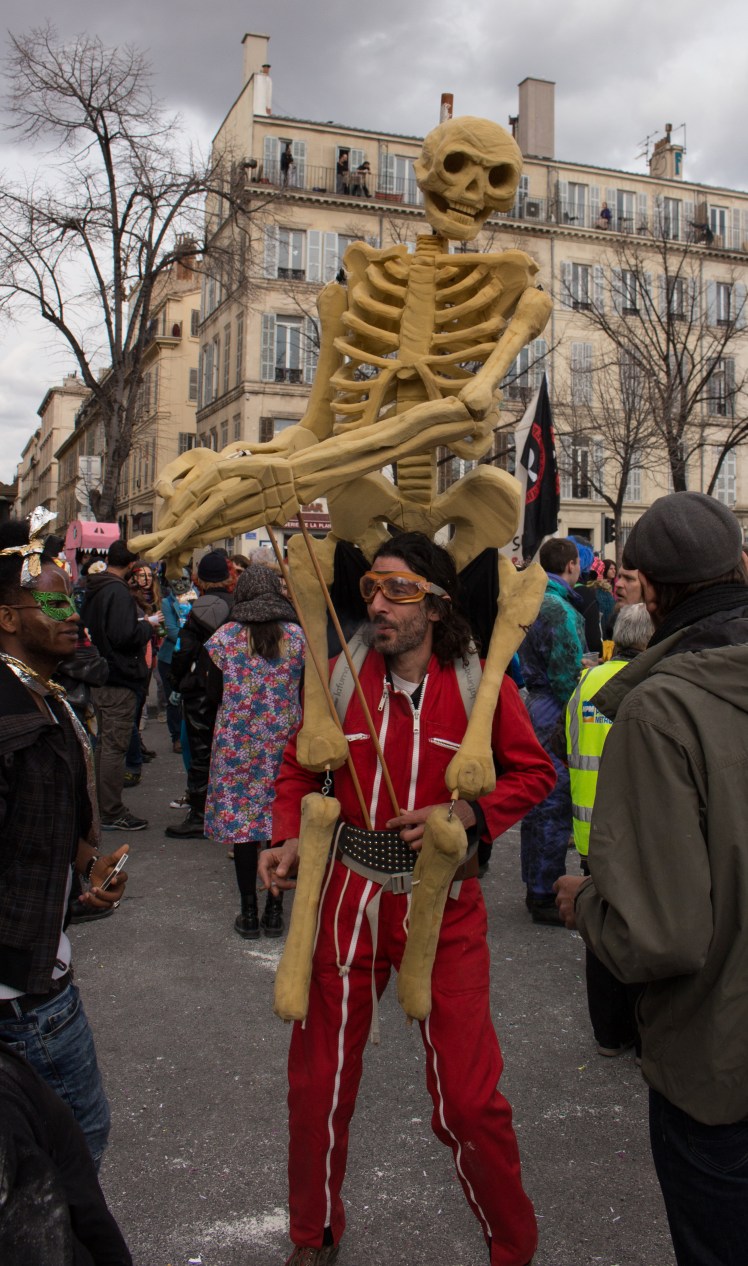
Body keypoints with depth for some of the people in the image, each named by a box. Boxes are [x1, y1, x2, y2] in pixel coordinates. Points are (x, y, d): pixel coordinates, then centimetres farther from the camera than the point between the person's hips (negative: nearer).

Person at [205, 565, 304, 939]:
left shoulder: (225, 637, -4)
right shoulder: (297, 636, 0)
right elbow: (305, 691, 3)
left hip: (237, 742, -1)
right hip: (284, 742, 1)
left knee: (241, 820, 5)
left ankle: (248, 913, 11)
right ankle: (274, 910, 13)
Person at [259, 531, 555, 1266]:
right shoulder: (342, 676, -3)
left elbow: (535, 772, -2)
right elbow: (300, 766, 10)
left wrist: (464, 813, -17)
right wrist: (288, 838, -6)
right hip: (347, 895, 3)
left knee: (467, 1096, 5)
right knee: (319, 1080, 16)